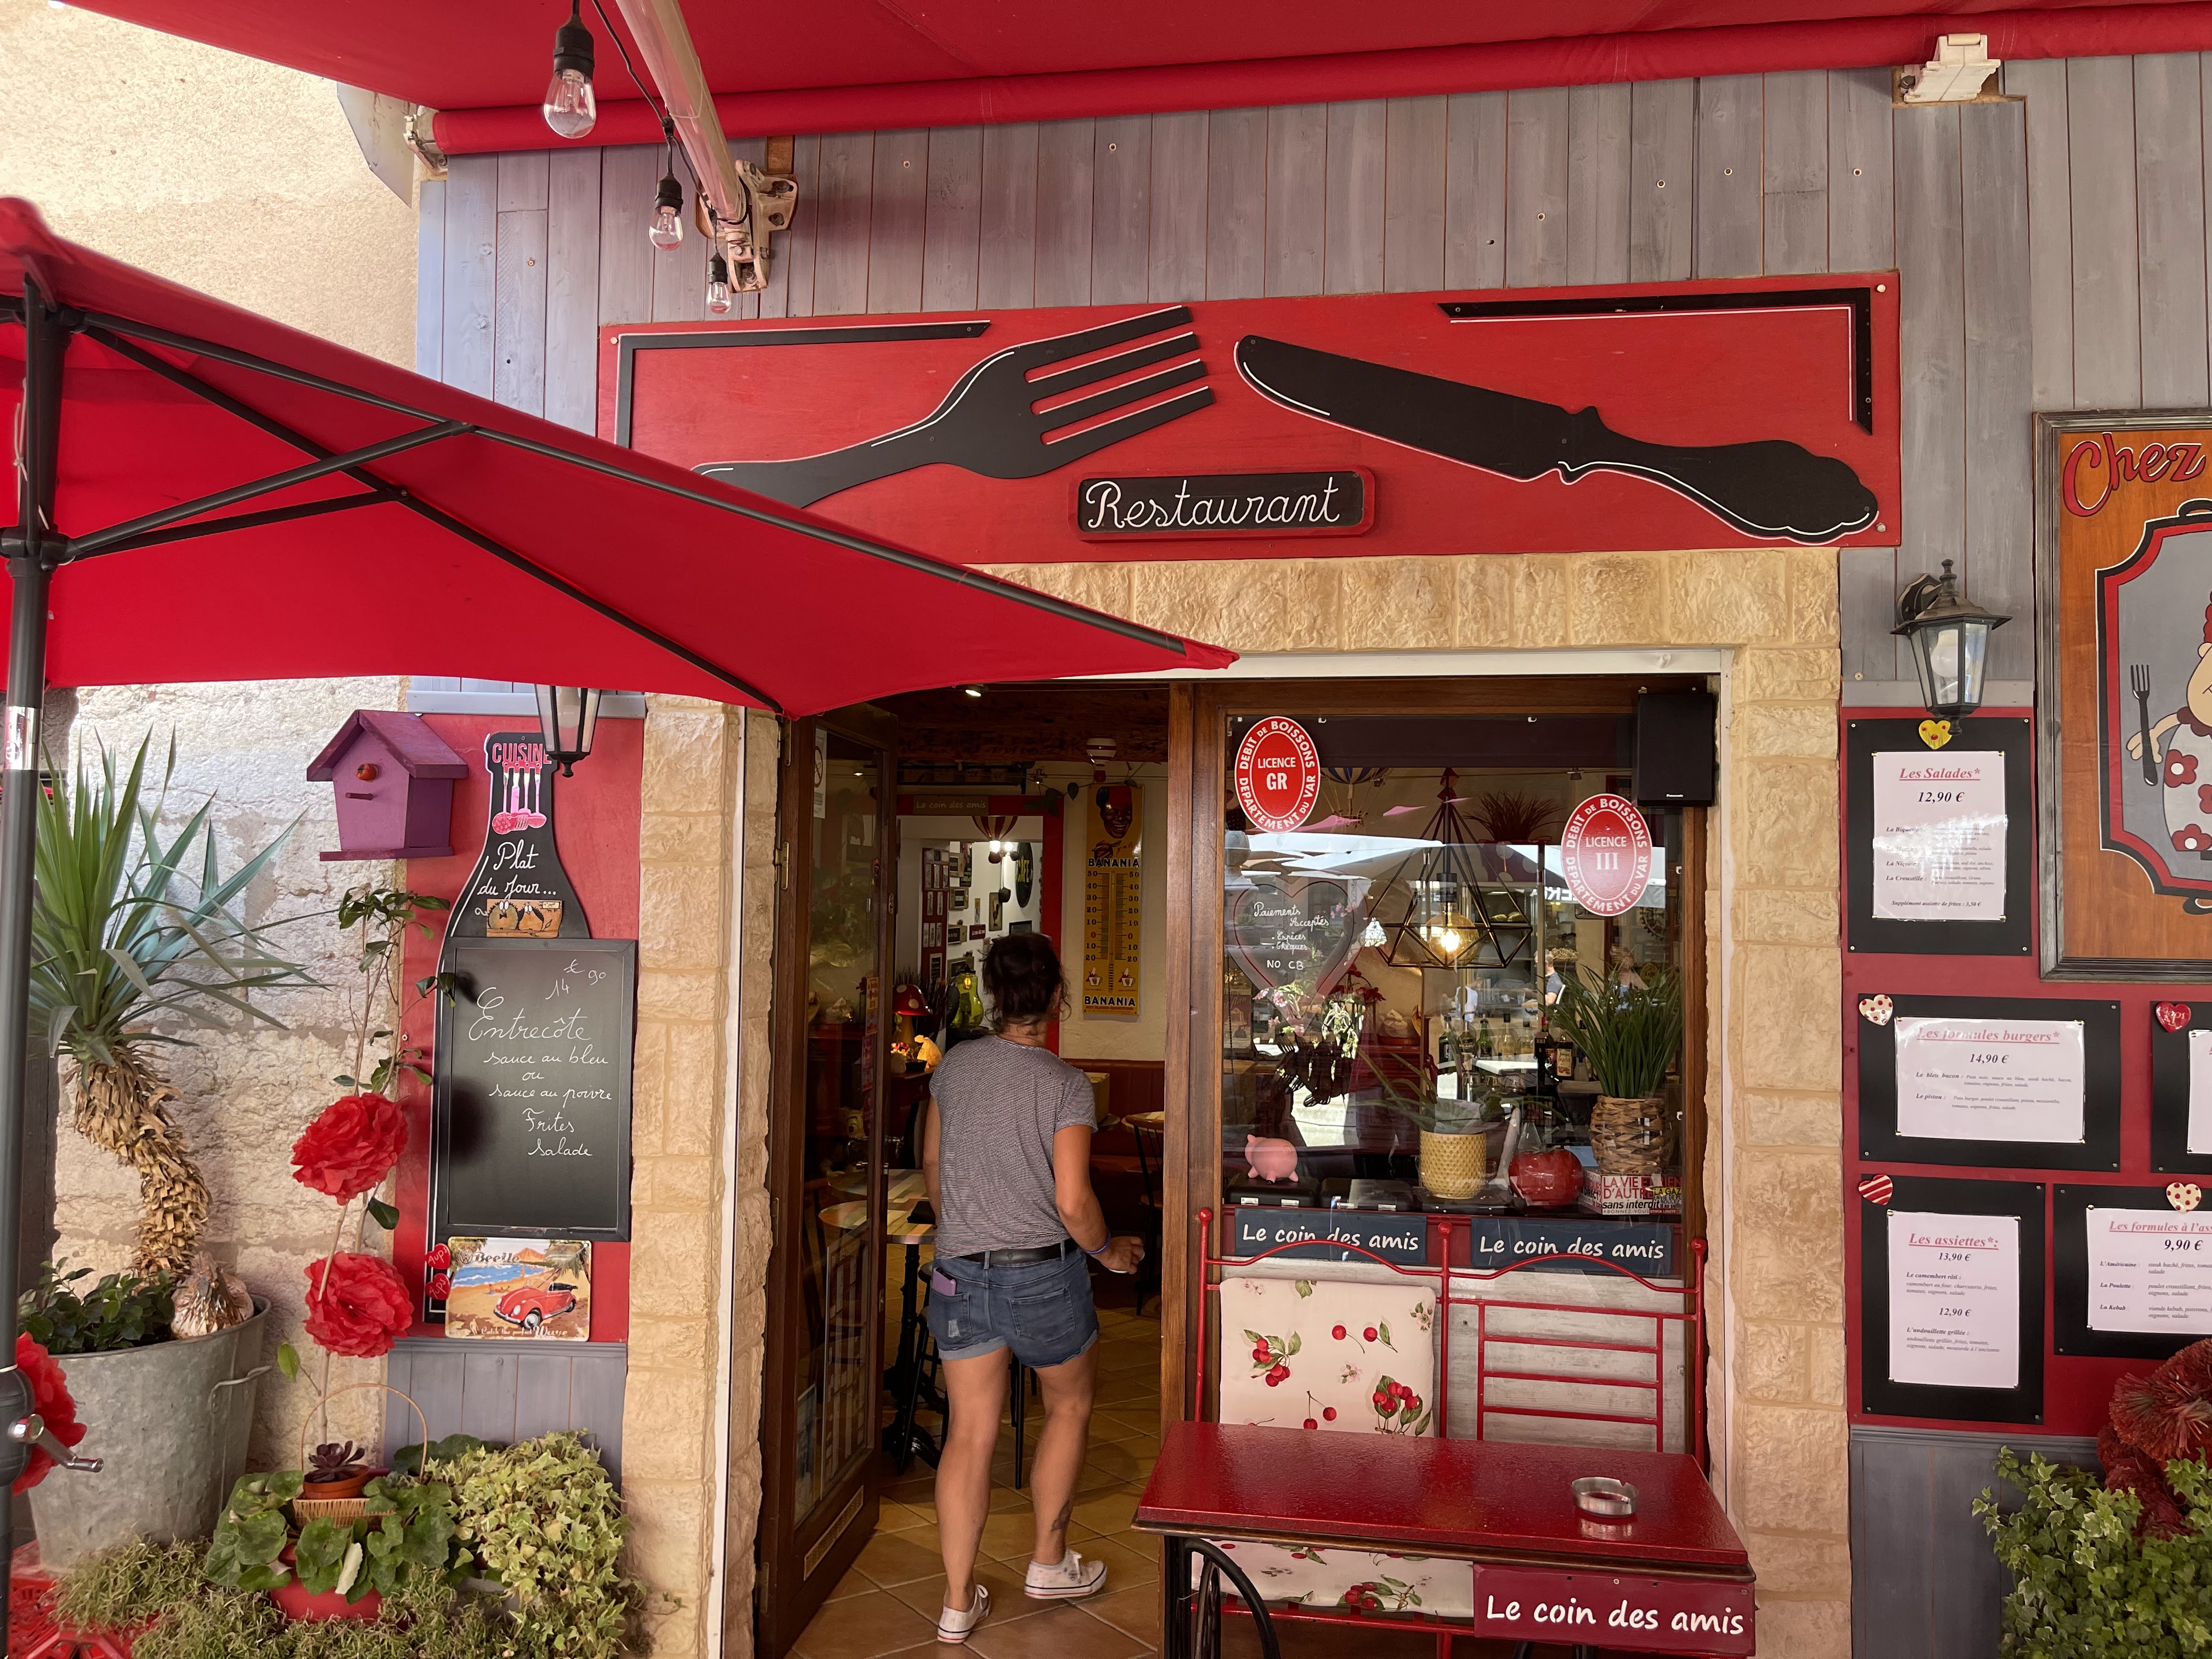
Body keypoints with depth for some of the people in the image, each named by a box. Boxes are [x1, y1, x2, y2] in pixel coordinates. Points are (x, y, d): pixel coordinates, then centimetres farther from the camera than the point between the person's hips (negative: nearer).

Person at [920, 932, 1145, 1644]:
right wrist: (1110, 1252, 3)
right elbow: (1073, 1202, -17)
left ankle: (958, 1601, 16)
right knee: (1068, 1406, 21)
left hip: (959, 1272, 4)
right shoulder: (1066, 1085, -15)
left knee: (969, 1432, 10)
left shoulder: (953, 1067, 0)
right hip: (1042, 1271, -4)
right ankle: (1049, 1562, 31)